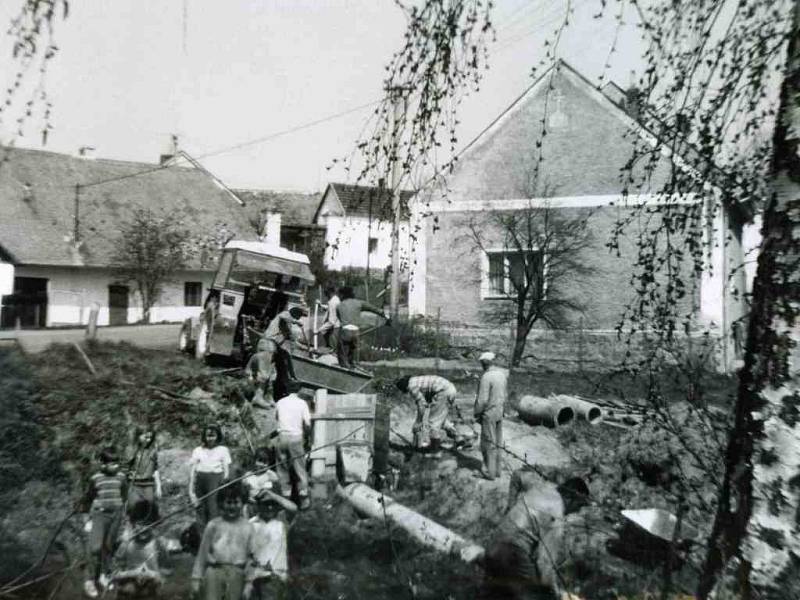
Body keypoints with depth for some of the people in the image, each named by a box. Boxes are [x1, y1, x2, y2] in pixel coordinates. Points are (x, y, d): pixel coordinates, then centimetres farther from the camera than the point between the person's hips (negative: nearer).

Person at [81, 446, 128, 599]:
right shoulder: (95, 479, -4)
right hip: (99, 514, -2)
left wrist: (124, 516, 14)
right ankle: (92, 579, 3)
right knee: (96, 547, -10)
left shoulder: (121, 478, 2)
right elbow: (88, 499, 4)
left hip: (116, 514, 2)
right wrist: (88, 520, 4)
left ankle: (104, 575, 25)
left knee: (109, 546, 8)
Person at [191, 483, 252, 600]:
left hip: (236, 574, 1)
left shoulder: (247, 528, 4)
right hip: (214, 571, -1)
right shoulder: (214, 525, 2)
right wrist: (196, 578, 5)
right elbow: (202, 552, 7)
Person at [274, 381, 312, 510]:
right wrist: (306, 436, 10)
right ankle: (303, 498, 5)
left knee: (283, 467, 13)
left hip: (282, 436, 3)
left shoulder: (280, 402, 7)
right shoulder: (302, 403, -2)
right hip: (296, 437, -2)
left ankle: (285, 495, 16)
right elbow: (307, 424, -5)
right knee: (300, 469, 4)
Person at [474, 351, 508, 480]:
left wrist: (477, 414, -9)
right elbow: (504, 394, 11)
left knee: (488, 443, 2)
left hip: (489, 413, -8)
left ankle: (489, 472, 8)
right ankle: (496, 469, 24)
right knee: (497, 443, 15)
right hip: (499, 412, 8)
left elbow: (482, 399, -21)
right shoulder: (502, 374, 4)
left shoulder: (486, 377, -21)